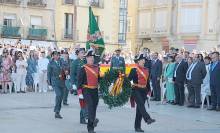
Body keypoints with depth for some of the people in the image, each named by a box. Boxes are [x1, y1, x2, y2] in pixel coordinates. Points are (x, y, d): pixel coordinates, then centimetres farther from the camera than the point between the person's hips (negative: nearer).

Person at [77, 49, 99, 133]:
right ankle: (93, 120, -46)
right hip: (87, 90, -5)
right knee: (90, 104, -27)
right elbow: (79, 81, -6)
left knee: (94, 107, 6)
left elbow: (99, 78, 21)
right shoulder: (83, 69, -5)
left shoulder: (97, 68, 12)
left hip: (95, 91, 5)